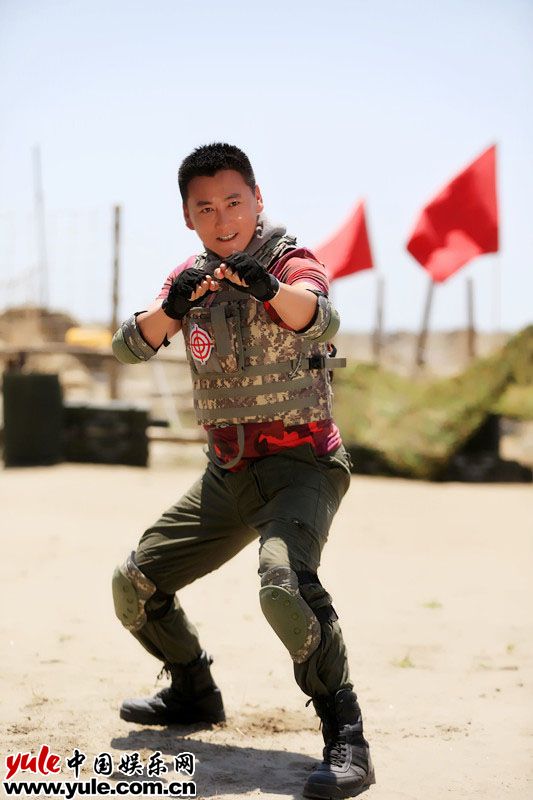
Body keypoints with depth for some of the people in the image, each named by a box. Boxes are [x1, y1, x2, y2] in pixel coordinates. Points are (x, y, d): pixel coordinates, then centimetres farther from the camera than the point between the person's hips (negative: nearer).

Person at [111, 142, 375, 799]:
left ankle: (346, 739, -26)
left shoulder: (292, 263, -11)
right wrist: (172, 307, -25)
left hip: (300, 464, -7)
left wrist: (268, 287, -56)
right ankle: (195, 693, 34)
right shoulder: (191, 277, 7)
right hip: (226, 473, 7)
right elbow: (128, 349, -6)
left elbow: (318, 318, -35)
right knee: (135, 586, 10)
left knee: (284, 584, -34)